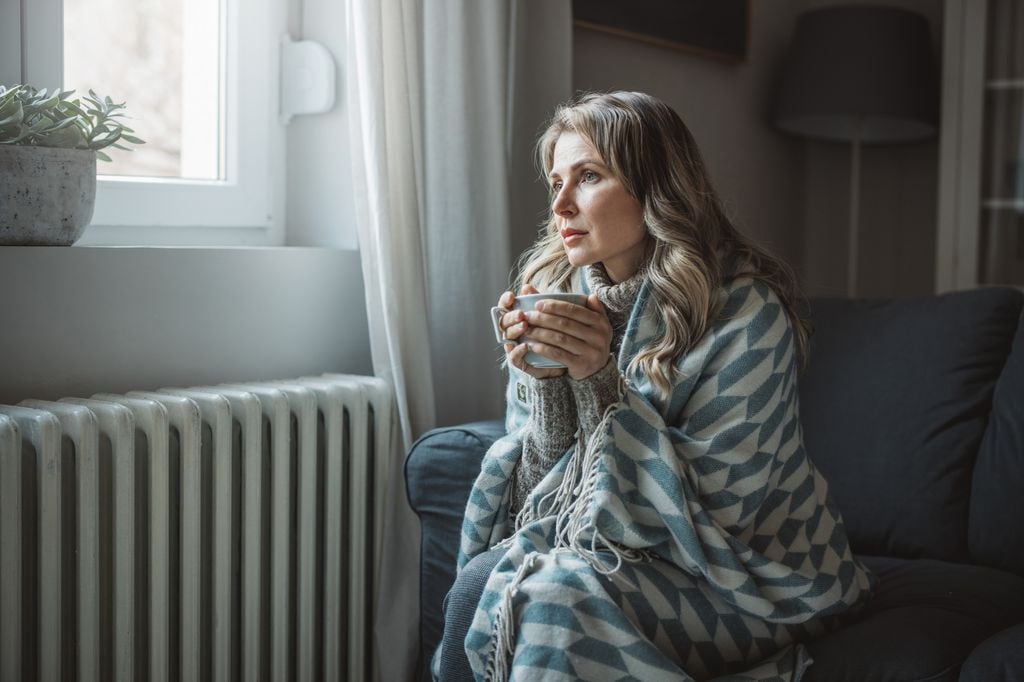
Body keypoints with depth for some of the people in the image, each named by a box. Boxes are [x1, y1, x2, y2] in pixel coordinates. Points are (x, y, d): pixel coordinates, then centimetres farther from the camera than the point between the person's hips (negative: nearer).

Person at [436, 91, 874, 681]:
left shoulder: (746, 314, -20)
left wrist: (603, 384, -29)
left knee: (550, 597, -26)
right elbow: (548, 483, -2)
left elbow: (711, 507, -21)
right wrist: (541, 376, -21)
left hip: (742, 574, -5)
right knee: (482, 578, -21)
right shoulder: (559, 287, -4)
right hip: (606, 538, 5)